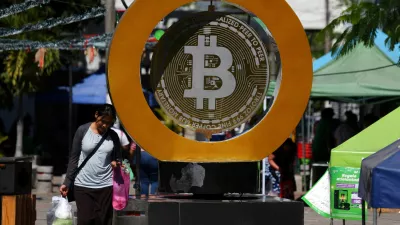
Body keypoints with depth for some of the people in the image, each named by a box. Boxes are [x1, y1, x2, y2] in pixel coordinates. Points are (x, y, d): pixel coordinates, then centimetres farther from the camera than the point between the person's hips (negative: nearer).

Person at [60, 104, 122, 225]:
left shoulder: (113, 136, 6)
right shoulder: (83, 131, -1)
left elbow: (118, 158, 13)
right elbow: (74, 158, 2)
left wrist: (116, 163, -12)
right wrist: (67, 182, -3)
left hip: (106, 186, 2)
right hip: (83, 185, -2)